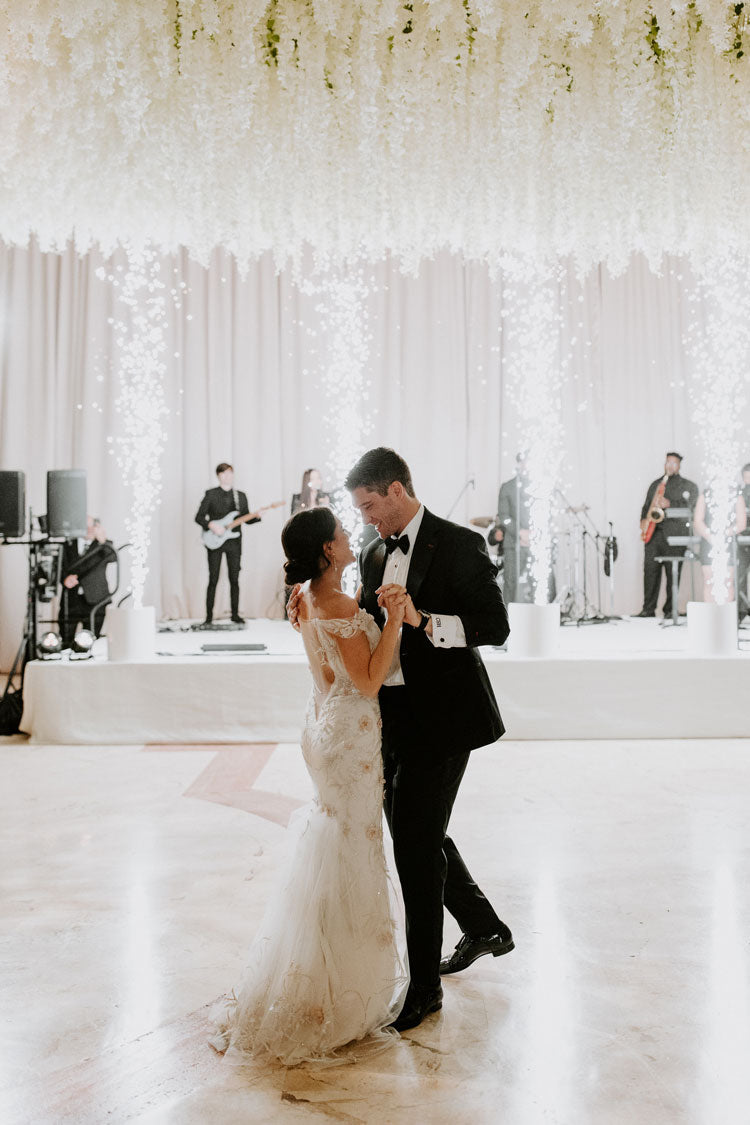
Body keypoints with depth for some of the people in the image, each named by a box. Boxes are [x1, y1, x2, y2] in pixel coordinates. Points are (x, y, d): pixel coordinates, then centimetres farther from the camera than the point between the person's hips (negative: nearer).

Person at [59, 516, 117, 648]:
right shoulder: (68, 545, 13)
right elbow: (62, 567, 7)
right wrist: (65, 579, -15)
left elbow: (113, 558, -14)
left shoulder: (104, 545, 6)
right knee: (65, 642, 1)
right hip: (71, 600, 2)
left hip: (93, 599, -2)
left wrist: (103, 541, -29)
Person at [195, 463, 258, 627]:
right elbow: (199, 517, 0)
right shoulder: (210, 494, 2)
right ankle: (209, 616, 3)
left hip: (234, 542, 3)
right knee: (213, 579, -4)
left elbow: (246, 519, 14)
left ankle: (235, 614, 12)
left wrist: (257, 516, -6)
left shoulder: (240, 496, 12)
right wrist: (212, 525, -16)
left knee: (234, 579, 3)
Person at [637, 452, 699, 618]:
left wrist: (669, 504, -18)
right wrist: (644, 521, 4)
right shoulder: (655, 484, 22)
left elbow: (688, 507, -5)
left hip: (675, 534, -3)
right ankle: (648, 609, 3)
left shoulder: (689, 486, 9)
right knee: (650, 570, -1)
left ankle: (670, 609, 1)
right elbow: (646, 506, 23)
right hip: (654, 534, 4)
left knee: (673, 573, -5)